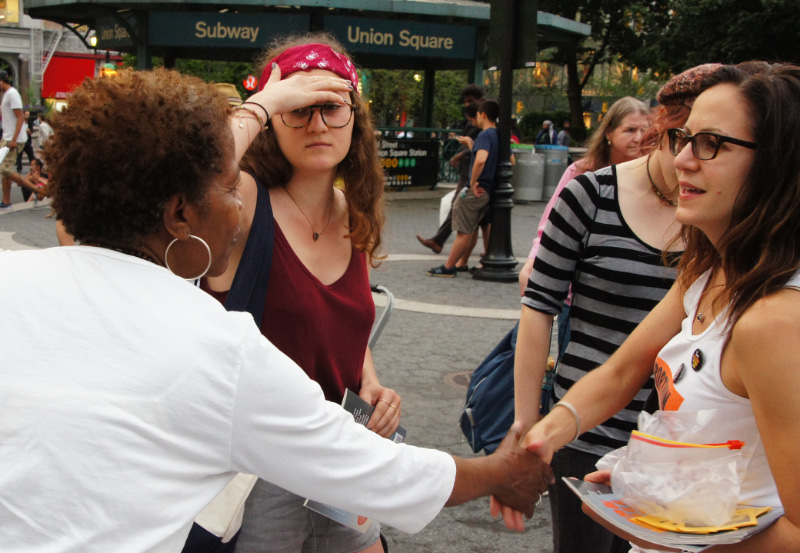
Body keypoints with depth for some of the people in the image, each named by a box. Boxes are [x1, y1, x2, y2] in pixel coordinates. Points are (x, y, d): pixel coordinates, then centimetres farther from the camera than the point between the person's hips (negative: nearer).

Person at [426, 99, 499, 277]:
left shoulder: (485, 135, -16)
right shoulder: (498, 136, 13)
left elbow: (480, 160, -33)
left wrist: (473, 183, -23)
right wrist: (470, 143, 31)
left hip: (476, 191, -9)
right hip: (488, 190, 9)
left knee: (464, 231, -3)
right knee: (472, 228, 16)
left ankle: (448, 267, 3)